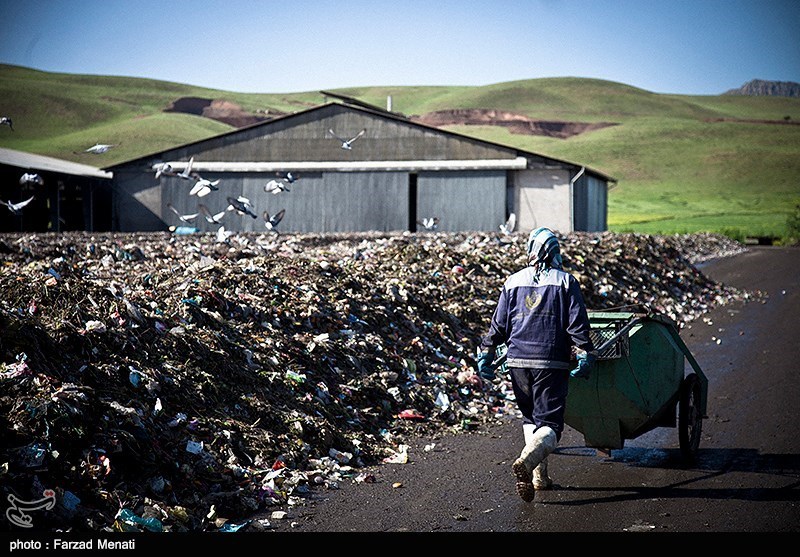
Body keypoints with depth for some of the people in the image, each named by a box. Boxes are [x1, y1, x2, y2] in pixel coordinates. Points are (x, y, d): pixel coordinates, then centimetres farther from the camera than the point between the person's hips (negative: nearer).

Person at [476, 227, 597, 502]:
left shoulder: (513, 282, 9)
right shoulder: (566, 281, 1)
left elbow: (498, 324, 9)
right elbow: (577, 323, -5)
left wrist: (486, 354, 14)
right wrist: (586, 356, -3)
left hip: (518, 361, 3)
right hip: (552, 363, -3)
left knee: (530, 417, 21)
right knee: (550, 422, -4)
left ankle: (539, 475, 15)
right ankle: (527, 460, -32)